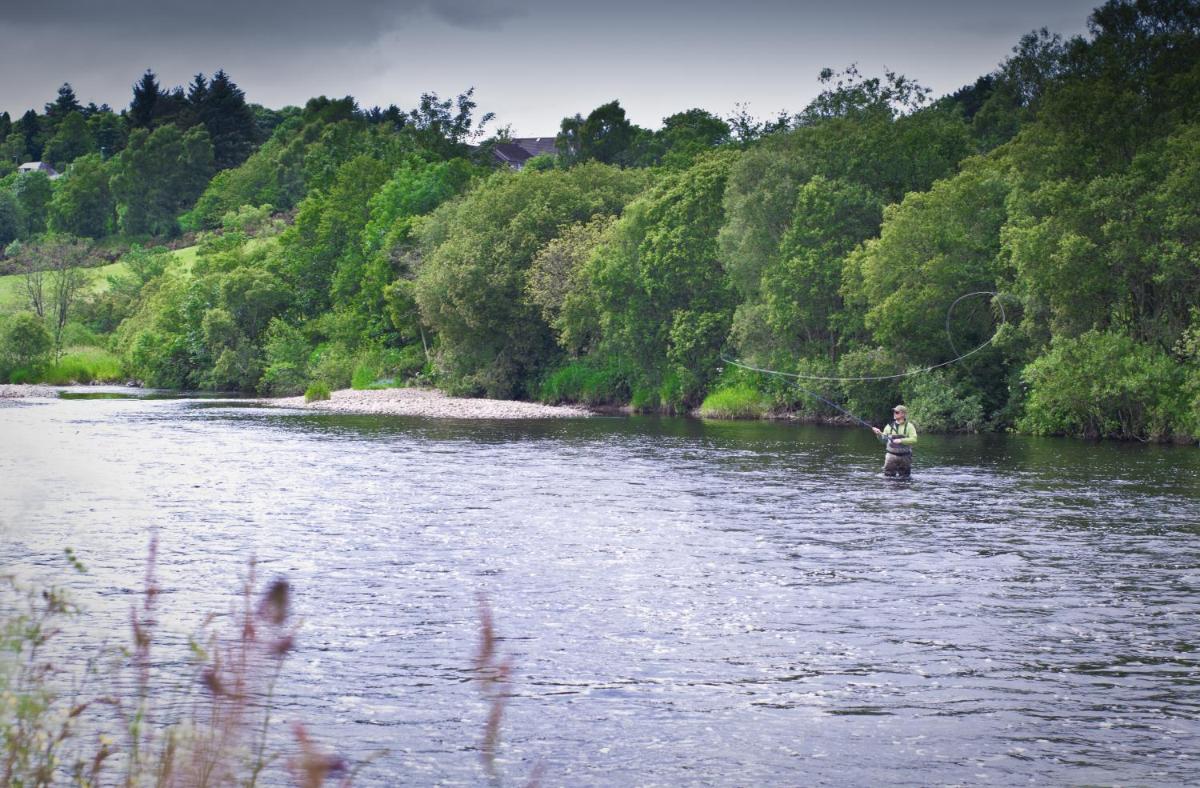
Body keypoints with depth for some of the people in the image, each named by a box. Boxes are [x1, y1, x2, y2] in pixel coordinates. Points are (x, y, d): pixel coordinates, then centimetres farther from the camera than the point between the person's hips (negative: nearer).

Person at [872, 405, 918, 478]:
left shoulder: (909, 426, -2)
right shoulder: (890, 426, 7)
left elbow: (914, 439, -13)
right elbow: (884, 439, 11)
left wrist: (901, 440, -23)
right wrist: (879, 434, -9)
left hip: (904, 457, -2)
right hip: (891, 455, 2)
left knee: (904, 479, 6)